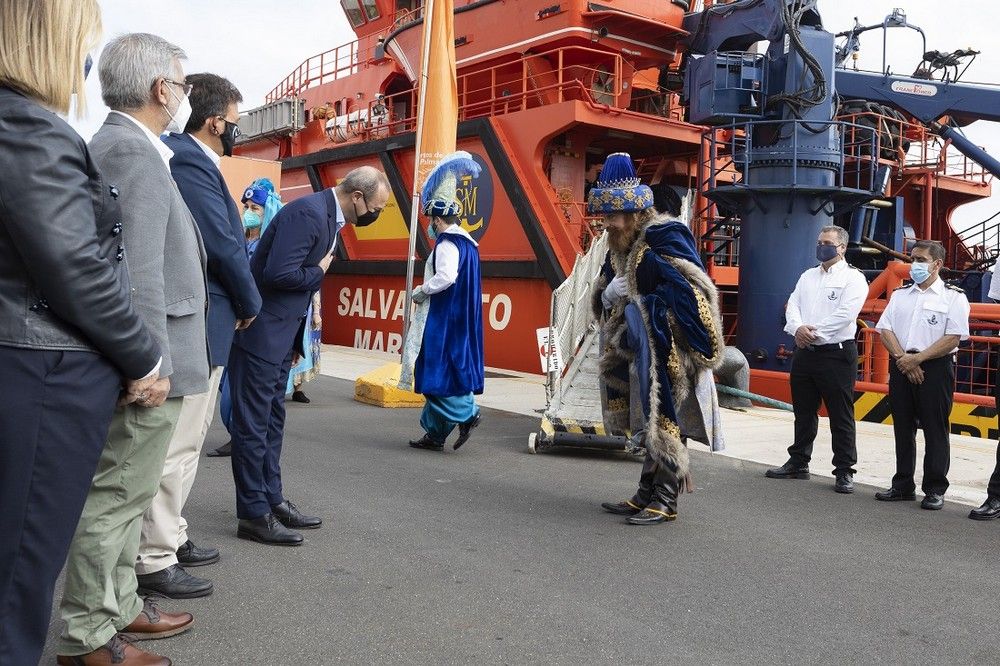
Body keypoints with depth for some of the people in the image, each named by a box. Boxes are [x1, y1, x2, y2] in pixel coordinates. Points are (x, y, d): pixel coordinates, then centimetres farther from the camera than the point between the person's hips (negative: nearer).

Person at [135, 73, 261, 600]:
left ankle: (170, 538, 31)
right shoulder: (190, 162, -16)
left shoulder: (186, 158, 16)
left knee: (185, 440, 19)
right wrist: (250, 304, -5)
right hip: (198, 324, -11)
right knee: (177, 444, -4)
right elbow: (223, 245, -19)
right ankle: (153, 561, 5)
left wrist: (238, 301, 9)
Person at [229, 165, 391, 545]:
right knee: (254, 421, -1)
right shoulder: (308, 213, -21)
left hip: (282, 331, 10)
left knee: (272, 418, 16)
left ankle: (271, 500, 27)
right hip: (261, 330, -10)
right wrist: (319, 272, -11)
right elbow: (278, 274, -29)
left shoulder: (330, 215, 9)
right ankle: (254, 514, 8)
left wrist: (298, 339, 15)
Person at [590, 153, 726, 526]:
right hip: (646, 354, 9)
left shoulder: (664, 237, -17)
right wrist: (610, 293, -6)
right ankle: (646, 495, 22)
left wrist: (636, 299, -18)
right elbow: (604, 296, 18)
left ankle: (665, 501, 5)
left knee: (666, 424, -4)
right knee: (652, 423, 14)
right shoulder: (621, 247, 10)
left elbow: (689, 292, -25)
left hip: (673, 353, -9)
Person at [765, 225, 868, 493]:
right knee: (803, 413, 15)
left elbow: (845, 315, -16)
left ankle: (844, 471, 7)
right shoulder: (808, 276, 16)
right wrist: (798, 328, -14)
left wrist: (811, 332, -15)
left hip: (836, 354, -6)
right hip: (805, 353, 6)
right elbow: (792, 306, 6)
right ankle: (798, 463, 26)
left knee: (841, 416, -1)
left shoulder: (853, 278, -4)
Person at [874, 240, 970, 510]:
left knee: (935, 430, -1)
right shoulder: (900, 294, 15)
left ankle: (935, 490, 8)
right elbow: (885, 330, 6)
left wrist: (917, 358, -16)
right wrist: (903, 358, -9)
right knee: (903, 428, 9)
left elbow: (952, 338, -10)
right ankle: (903, 485, 18)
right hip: (901, 365, 5)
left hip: (935, 367, -4)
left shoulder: (954, 297, 0)